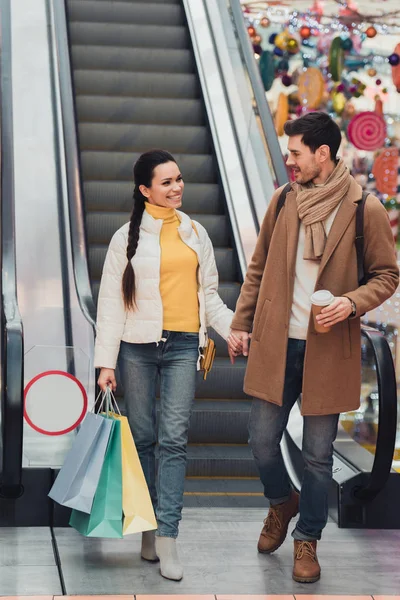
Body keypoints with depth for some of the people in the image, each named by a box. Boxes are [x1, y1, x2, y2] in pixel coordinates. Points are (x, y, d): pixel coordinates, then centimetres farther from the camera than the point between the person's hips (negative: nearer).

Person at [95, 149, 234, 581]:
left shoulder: (195, 233, 11)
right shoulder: (127, 237, 1)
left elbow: (209, 294, 17)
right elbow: (110, 302, 0)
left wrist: (233, 328, 1)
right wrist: (106, 362, -6)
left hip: (182, 346, 2)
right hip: (138, 347, -1)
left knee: (174, 439, -6)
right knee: (143, 439, 7)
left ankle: (167, 538, -6)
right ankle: (147, 528, 21)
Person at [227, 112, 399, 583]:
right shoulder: (282, 200, 3)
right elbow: (258, 269, 11)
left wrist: (353, 302, -18)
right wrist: (241, 324, 9)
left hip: (328, 349, -3)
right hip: (274, 344, 3)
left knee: (317, 455, 7)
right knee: (262, 443, 8)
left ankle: (307, 540, 28)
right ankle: (281, 502, 39)